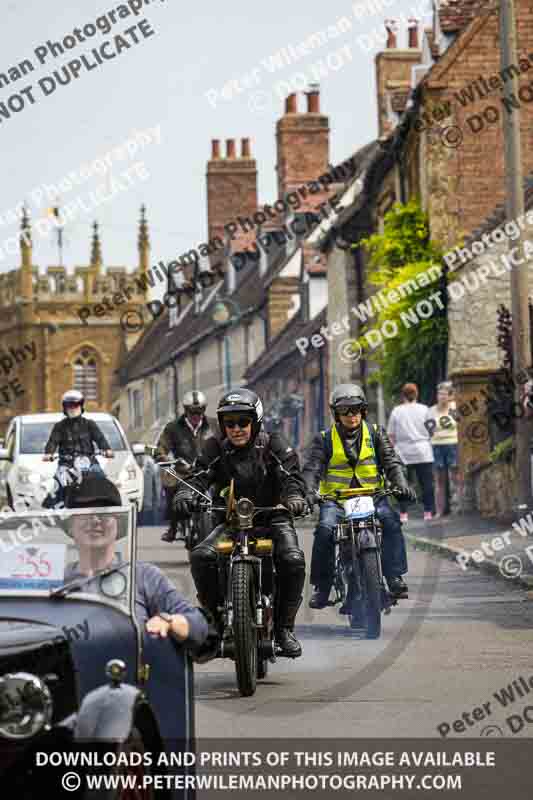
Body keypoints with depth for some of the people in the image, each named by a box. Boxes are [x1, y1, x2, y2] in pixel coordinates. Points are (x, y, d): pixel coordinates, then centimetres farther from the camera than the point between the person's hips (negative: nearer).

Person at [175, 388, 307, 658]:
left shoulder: (274, 446, -1)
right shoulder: (216, 449, 3)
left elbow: (291, 476, -13)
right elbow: (200, 477, -9)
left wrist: (295, 497, -36)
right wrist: (185, 494, -32)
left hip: (272, 517, -1)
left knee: (293, 560, -29)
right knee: (201, 556, -26)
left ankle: (284, 627, -13)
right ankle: (215, 617, -10)